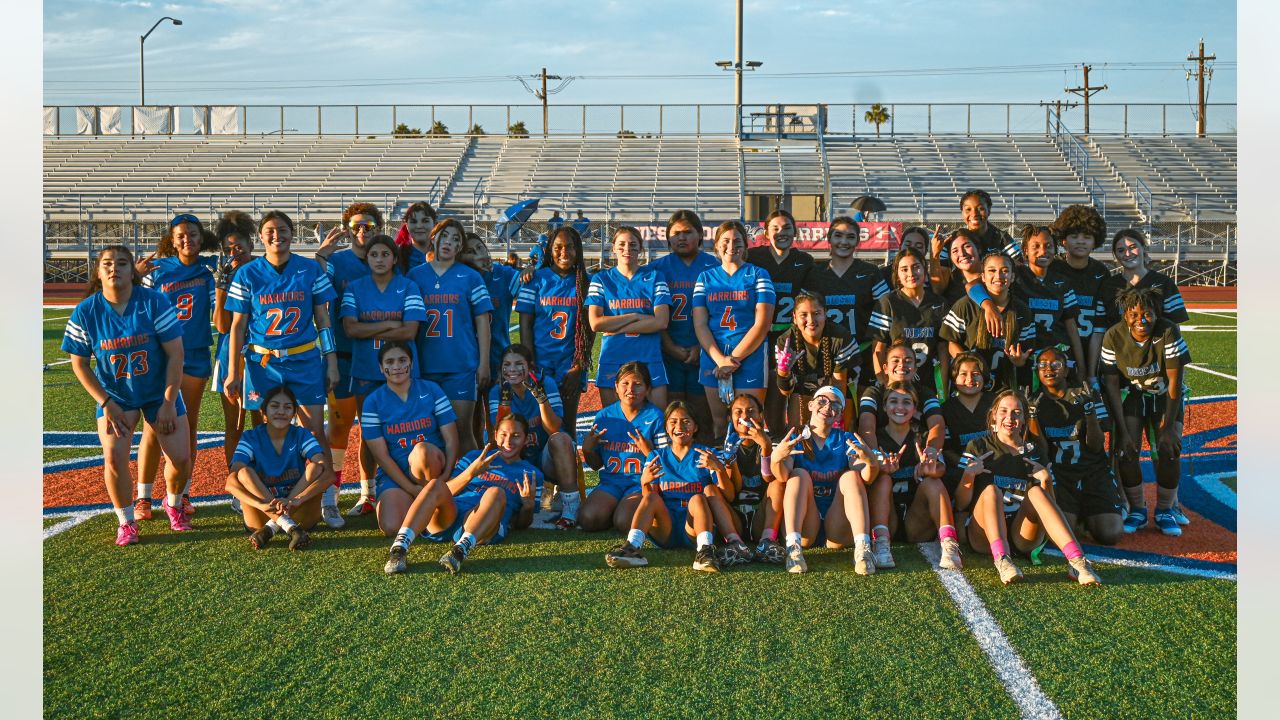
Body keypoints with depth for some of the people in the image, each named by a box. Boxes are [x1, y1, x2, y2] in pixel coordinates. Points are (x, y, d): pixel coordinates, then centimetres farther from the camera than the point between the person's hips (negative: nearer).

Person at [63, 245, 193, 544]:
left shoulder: (154, 302, -14)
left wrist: (169, 402, -14)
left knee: (180, 458, -6)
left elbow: (175, 353, -12)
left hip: (160, 392, 0)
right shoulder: (86, 312, -10)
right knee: (114, 458, -18)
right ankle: (126, 522, 5)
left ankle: (173, 504, 28)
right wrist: (106, 403, -10)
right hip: (115, 395, 0)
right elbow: (79, 364, -3)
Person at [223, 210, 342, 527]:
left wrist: (332, 363, 4)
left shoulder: (310, 270, 2)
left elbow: (323, 319, 6)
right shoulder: (247, 274, 1)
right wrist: (233, 373, 1)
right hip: (263, 363, 0)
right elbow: (237, 327, 4)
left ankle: (328, 501, 4)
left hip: (305, 361, 0)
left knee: (317, 431, -3)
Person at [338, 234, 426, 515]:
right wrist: (389, 325, -11)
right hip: (365, 372, 2)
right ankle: (367, 495, 16)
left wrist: (370, 331, -10)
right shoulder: (354, 288, 5)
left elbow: (410, 331, -11)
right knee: (368, 434, 8)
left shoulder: (408, 288, 0)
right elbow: (350, 328, -8)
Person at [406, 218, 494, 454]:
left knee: (462, 431, -3)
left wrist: (484, 363, -2)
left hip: (461, 366, -2)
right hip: (425, 365, 2)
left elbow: (482, 322, 4)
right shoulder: (415, 276, 9)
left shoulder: (470, 277, 5)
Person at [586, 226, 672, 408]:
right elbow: (595, 323, -3)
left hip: (649, 359, 0)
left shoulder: (654, 278, 8)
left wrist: (616, 328, -8)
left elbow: (661, 321, -6)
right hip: (612, 360, 0)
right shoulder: (601, 279, 8)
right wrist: (636, 316, -7)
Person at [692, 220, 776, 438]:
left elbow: (762, 324, -4)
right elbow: (700, 324, 3)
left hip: (750, 357, -2)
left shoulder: (758, 275, 4)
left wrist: (734, 358, -11)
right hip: (713, 357, 3)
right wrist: (720, 359, -11)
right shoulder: (706, 277, 11)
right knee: (719, 422, 5)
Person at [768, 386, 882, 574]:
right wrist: (776, 459, -37)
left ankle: (863, 547, -36)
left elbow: (866, 478, -10)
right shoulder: (794, 438, 5)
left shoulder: (846, 440, 8)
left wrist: (872, 463, -33)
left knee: (851, 476, -17)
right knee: (799, 474, -19)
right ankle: (793, 546, -38)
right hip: (805, 528, -1)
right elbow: (783, 476, -15)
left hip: (837, 530, 1)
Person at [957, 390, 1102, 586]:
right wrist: (968, 475, -14)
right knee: (991, 489, -29)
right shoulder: (978, 447, 12)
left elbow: (1049, 503, 10)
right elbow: (961, 503, 4)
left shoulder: (1035, 451, 19)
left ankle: (1076, 560, -44)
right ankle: (1001, 560, -54)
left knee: (1036, 492, -25)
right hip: (985, 535, -1)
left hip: (1023, 536, 1)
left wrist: (1046, 480, -9)